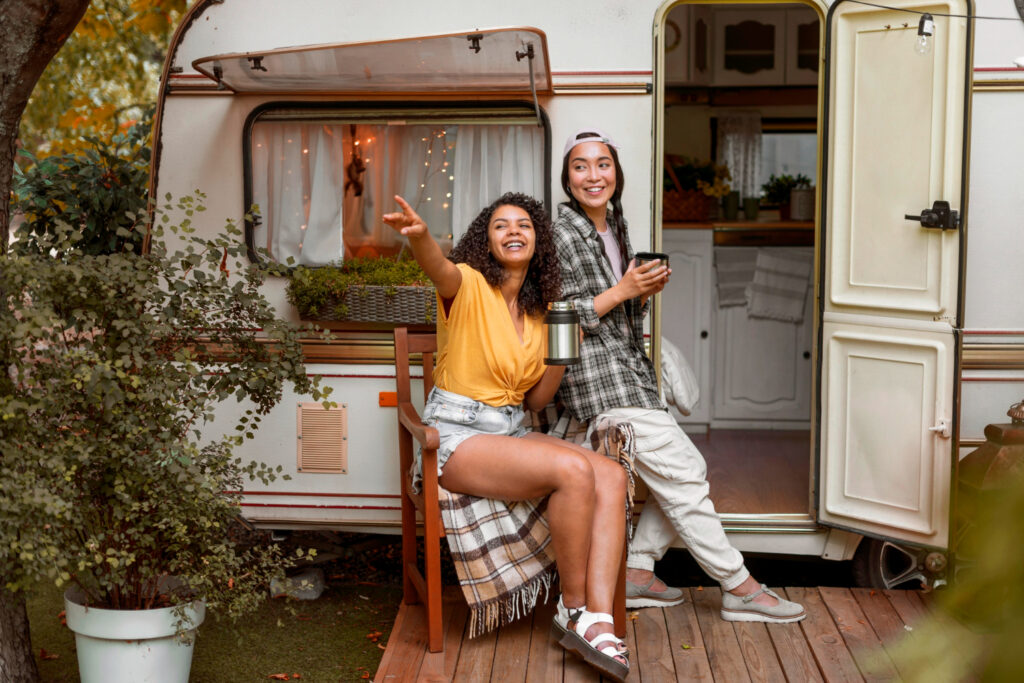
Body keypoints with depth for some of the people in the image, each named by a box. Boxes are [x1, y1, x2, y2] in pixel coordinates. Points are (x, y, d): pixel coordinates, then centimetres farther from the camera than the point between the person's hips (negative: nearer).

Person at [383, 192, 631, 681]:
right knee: (574, 471, -29)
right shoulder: (469, 286, -6)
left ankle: (597, 621, -25)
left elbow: (534, 400, 15)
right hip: (457, 434, -7)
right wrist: (419, 236, -58)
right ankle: (573, 608, -12)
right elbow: (440, 270, -34)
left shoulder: (540, 310, 13)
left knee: (612, 476, -17)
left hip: (510, 430, 7)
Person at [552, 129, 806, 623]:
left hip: (630, 373, 9)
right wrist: (621, 291, -17)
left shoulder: (615, 227, 15)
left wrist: (646, 291, 1)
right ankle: (738, 587, 0)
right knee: (681, 479, -8)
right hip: (599, 379, -9)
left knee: (689, 469, 8)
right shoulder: (562, 235, -11)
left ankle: (635, 573, 15)